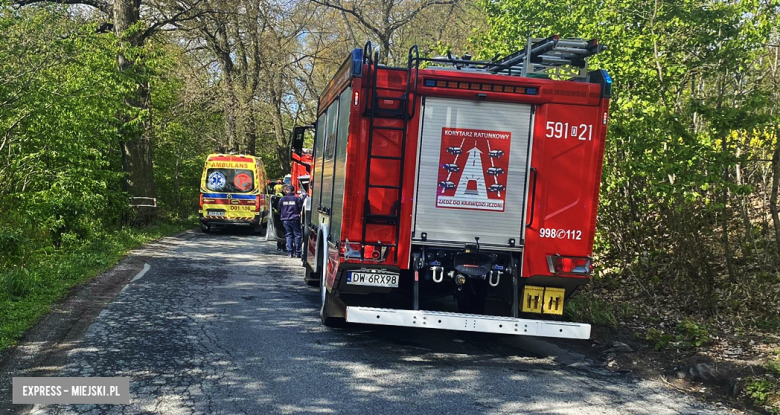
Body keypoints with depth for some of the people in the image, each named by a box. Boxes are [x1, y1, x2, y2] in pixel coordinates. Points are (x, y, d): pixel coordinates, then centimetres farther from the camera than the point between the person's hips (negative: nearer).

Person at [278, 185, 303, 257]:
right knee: (297, 235, 4)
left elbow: (279, 210, 11)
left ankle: (290, 253, 4)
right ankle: (297, 253, 1)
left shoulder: (282, 200, 3)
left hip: (285, 220, 3)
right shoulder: (297, 199, -5)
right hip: (295, 220, -3)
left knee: (288, 236, 8)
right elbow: (301, 209, -2)